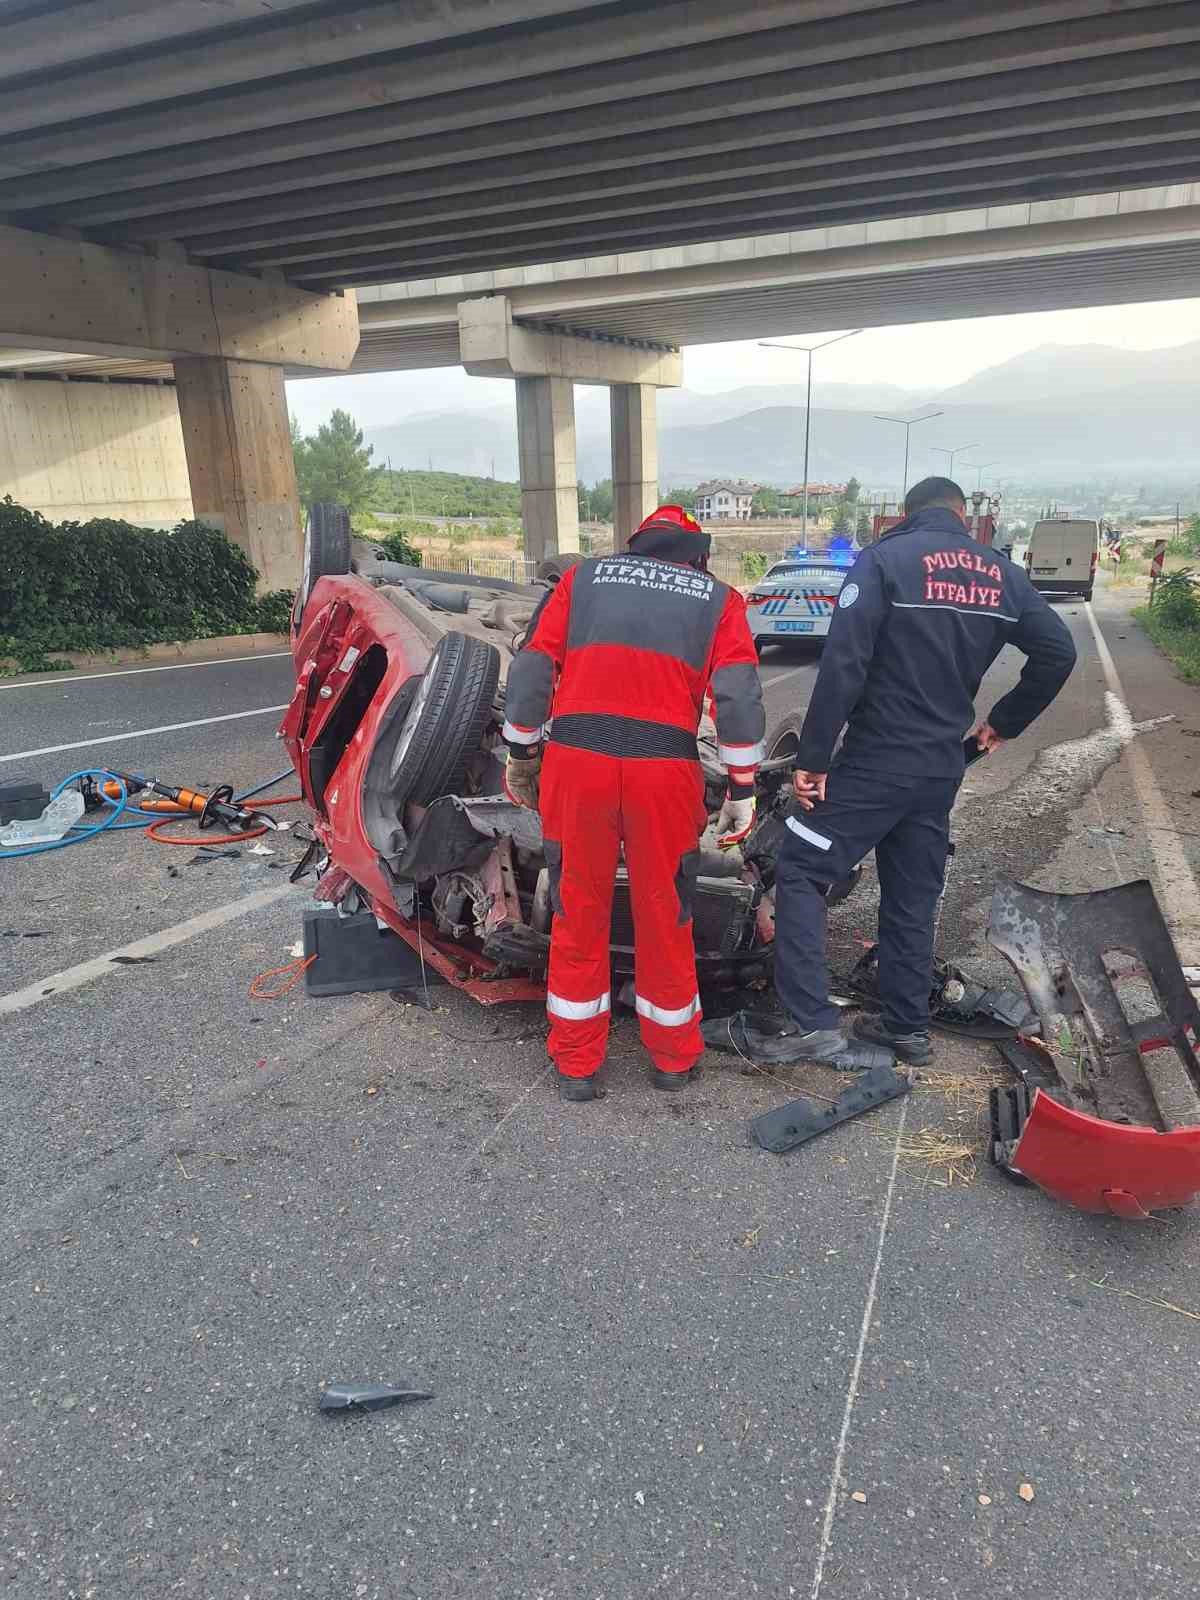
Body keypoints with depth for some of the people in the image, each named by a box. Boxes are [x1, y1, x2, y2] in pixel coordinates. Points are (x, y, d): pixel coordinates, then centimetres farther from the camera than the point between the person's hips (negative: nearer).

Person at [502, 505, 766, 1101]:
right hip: (665, 768, 0)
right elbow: (739, 695, 3)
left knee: (579, 913, 14)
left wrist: (520, 752, 18)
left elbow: (531, 667, 10)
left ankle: (575, 1064, 27)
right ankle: (673, 1057, 31)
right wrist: (742, 789, 7)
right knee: (664, 915, 15)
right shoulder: (717, 598, 15)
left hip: (575, 760, 1)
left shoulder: (583, 576, 17)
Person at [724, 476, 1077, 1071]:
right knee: (913, 897, 16)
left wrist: (812, 758, -15)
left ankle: (813, 1023, -7)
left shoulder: (883, 559, -8)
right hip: (943, 766, 6)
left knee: (800, 873, 1)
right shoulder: (1001, 574, 9)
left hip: (877, 760, -6)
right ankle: (907, 1028, 25)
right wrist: (1004, 722, 20)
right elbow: (1058, 653, 9)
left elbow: (842, 665, -17)